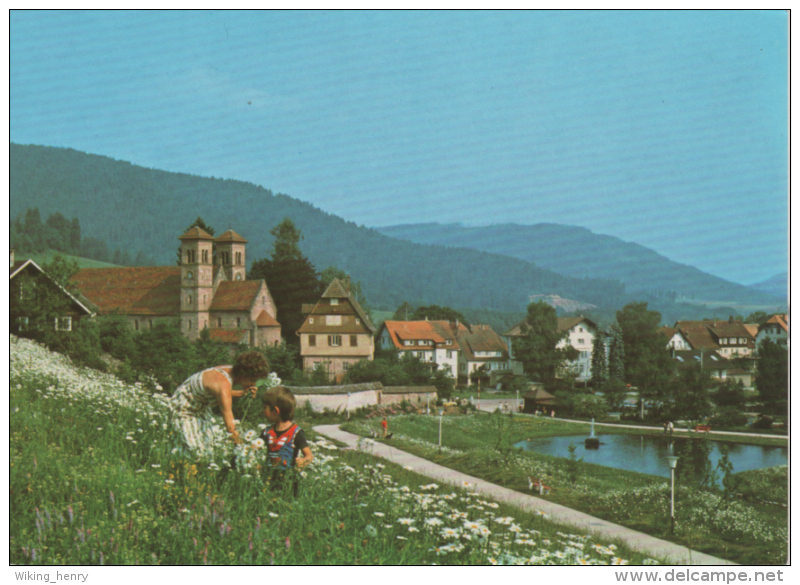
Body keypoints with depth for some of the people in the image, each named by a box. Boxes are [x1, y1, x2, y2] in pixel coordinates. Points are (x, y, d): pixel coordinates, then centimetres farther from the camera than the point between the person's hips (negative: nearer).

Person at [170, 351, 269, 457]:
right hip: (183, 410, -9)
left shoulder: (230, 370, -13)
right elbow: (230, 426, -37)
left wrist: (242, 393, -6)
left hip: (203, 407, 9)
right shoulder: (224, 385, -38)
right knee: (201, 453, -12)